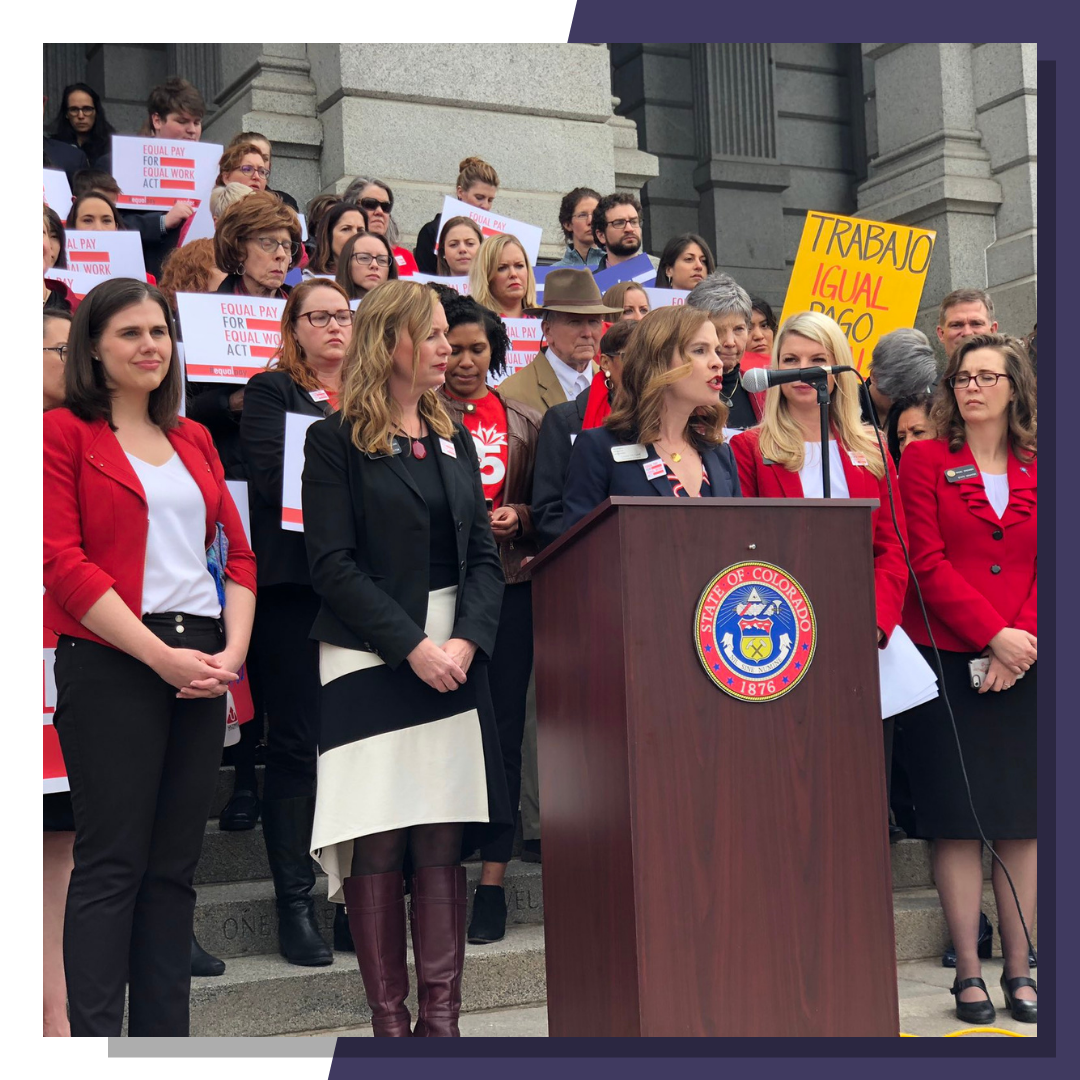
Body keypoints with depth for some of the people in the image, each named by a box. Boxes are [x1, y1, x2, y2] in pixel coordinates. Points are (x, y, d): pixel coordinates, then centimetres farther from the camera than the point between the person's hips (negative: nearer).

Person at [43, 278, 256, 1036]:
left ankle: (165, 1039, 14)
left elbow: (237, 554, 15)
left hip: (201, 672, 6)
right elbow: (64, 562, -10)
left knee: (175, 866, 8)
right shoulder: (66, 432, 0)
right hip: (110, 665, -5)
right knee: (112, 863, -5)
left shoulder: (195, 441, 18)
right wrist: (161, 656, -14)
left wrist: (232, 651, -2)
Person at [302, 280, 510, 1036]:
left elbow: (485, 555, 11)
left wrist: (466, 641, -6)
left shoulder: (454, 439, 16)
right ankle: (389, 1023, 5)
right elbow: (332, 564, -8)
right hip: (371, 659, -4)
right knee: (377, 848, -3)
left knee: (444, 845, 2)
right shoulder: (336, 441, 0)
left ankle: (441, 1019, 7)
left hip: (454, 660, 5)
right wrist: (412, 646, -14)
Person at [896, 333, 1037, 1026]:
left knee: (1023, 818, 4)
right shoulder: (926, 460, 3)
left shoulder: (1039, 470, 11)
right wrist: (992, 635, -14)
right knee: (958, 820, -1)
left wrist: (1023, 641, -10)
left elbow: (1048, 567, 6)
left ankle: (1019, 968, 13)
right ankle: (969, 970, 7)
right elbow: (928, 563, -5)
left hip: (1023, 664, 3)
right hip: (949, 658, -2)